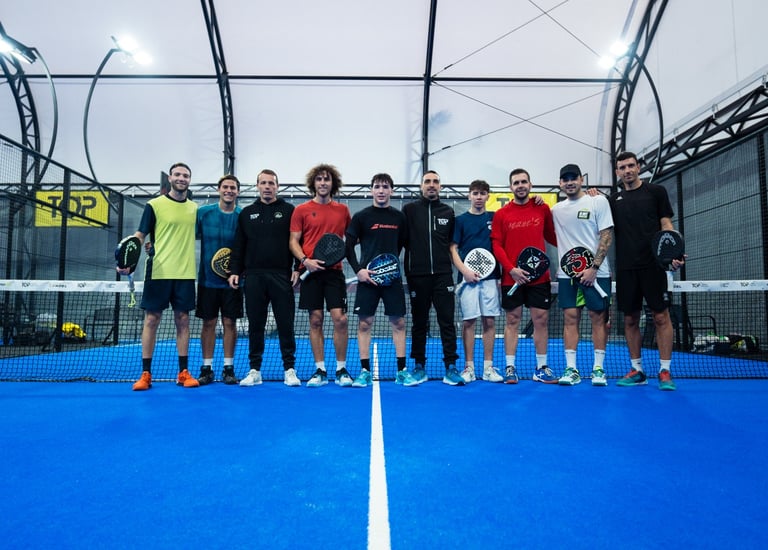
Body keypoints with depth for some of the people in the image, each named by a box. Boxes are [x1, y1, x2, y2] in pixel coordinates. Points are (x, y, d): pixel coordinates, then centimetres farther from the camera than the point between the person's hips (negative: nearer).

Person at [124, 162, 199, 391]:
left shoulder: (195, 208, 11)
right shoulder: (154, 205, 0)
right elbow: (140, 235, -2)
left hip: (185, 273, 3)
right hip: (158, 272, -3)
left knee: (182, 320, 6)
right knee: (151, 319, 1)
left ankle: (183, 372, 14)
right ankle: (146, 374, 10)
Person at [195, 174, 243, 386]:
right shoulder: (203, 212, 0)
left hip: (232, 280, 0)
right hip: (208, 278, 1)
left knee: (230, 323, 4)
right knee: (208, 323, 6)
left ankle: (228, 369, 15)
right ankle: (206, 369, 16)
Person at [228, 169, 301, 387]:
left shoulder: (288, 211, 6)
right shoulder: (247, 213, 14)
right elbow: (239, 245, 13)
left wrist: (297, 267, -8)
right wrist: (235, 270, 4)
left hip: (281, 276, -2)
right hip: (253, 277, 3)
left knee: (285, 324, 1)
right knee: (255, 324, 7)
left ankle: (289, 369, 11)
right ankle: (254, 370, 16)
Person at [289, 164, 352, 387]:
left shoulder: (342, 209, 11)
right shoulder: (301, 210, 5)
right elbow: (294, 241, 2)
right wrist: (305, 260, -13)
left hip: (334, 271, 1)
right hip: (311, 271, -1)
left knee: (340, 319, -6)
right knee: (315, 321, 3)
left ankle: (341, 370, 8)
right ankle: (320, 371, 13)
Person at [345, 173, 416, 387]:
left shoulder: (399, 217, 8)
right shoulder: (361, 216, 2)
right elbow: (349, 246, 0)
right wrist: (358, 269, -10)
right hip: (367, 277, -2)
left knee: (398, 322, 2)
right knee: (364, 322, 0)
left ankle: (402, 371, 11)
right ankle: (365, 371, 11)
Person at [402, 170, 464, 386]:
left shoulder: (448, 212, 12)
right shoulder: (409, 210, 5)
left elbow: (452, 243, 18)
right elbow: (400, 239, 3)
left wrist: (454, 264, 8)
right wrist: (404, 267, -2)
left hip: (443, 275, 1)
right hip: (417, 275, -1)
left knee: (447, 321, -1)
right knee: (419, 322, 8)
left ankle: (451, 368, 5)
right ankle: (419, 366, 19)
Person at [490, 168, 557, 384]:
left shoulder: (543, 208, 7)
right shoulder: (501, 214, 1)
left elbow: (551, 236, 16)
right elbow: (496, 245, -3)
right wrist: (511, 269, -14)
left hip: (539, 276, 2)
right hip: (511, 278, -1)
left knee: (541, 320, 4)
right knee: (512, 321, 5)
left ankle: (541, 368, 16)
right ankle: (510, 368, 13)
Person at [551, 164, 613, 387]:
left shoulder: (598, 201, 0)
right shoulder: (556, 209, 11)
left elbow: (607, 236, -5)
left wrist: (594, 268, -14)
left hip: (595, 272, -3)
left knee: (598, 318, 1)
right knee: (570, 318, 2)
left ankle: (598, 369, 10)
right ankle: (571, 369, 6)